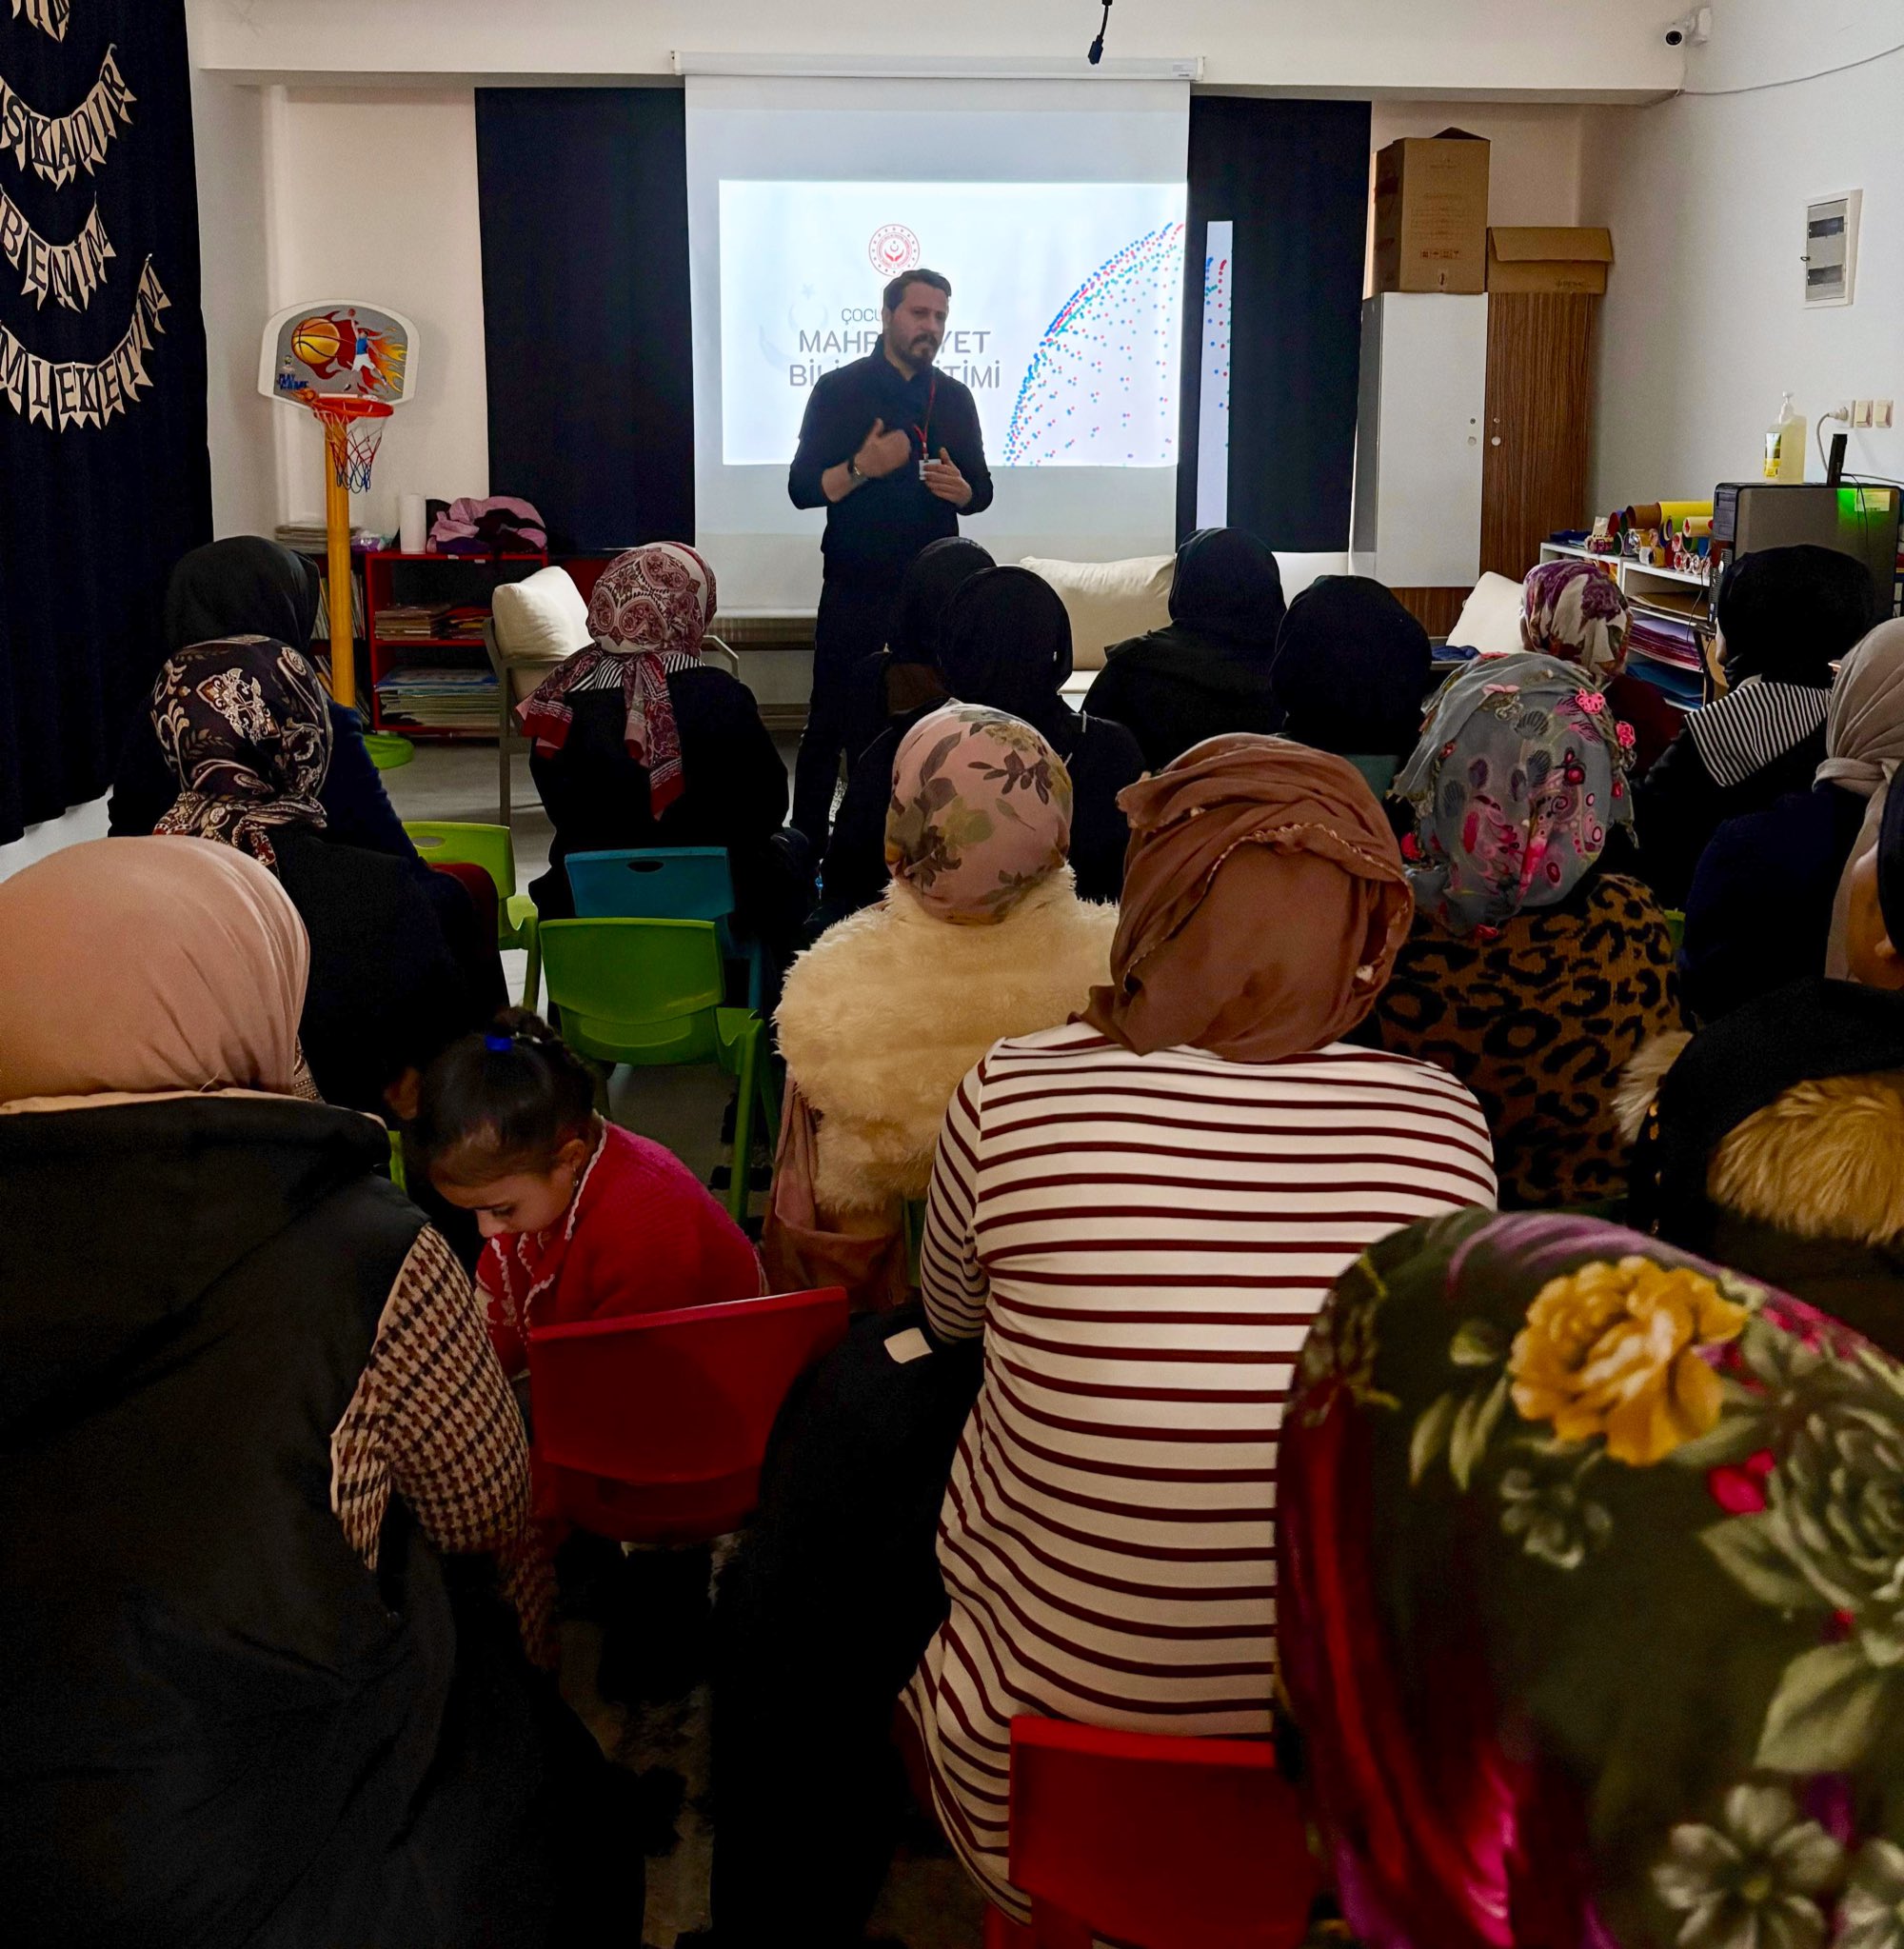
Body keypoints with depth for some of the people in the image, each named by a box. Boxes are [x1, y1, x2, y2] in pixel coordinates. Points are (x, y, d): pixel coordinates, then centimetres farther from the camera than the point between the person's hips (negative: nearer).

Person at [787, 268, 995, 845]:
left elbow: (981, 491, 15)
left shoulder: (953, 397, 12)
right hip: (855, 589, -3)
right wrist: (861, 468, -23)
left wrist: (960, 489, -9)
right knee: (831, 724, -1)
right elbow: (802, 488, -5)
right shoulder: (840, 390, 0)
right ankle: (807, 847, 7)